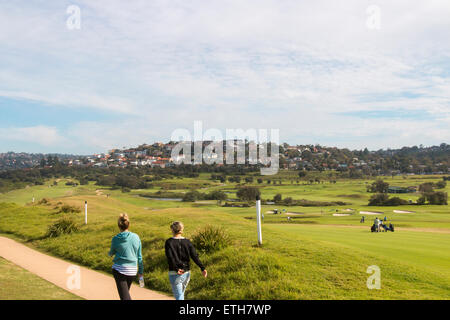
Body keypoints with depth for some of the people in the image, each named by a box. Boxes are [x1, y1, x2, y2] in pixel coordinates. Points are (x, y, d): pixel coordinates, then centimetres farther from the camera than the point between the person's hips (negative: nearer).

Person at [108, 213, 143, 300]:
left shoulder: (115, 239, -8)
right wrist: (141, 271, 13)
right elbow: (139, 256, 3)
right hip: (132, 270, 4)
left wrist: (110, 253, 36)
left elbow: (111, 253, 11)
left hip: (119, 269, -3)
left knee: (125, 296, -4)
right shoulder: (136, 237, -2)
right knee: (126, 292, 23)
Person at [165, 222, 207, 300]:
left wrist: (176, 269, -28)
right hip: (187, 273, 5)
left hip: (174, 273, -4)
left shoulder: (169, 242, -7)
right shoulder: (187, 242, 2)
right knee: (181, 293, 24)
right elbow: (195, 256, -7)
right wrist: (202, 268, -11)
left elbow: (170, 257, -20)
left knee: (179, 297, -4)